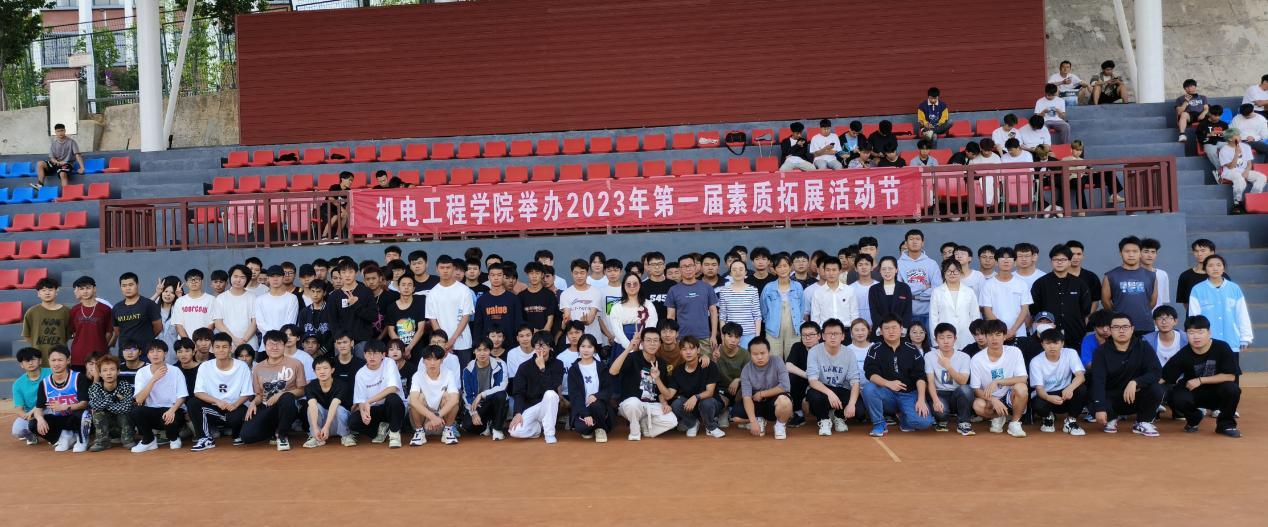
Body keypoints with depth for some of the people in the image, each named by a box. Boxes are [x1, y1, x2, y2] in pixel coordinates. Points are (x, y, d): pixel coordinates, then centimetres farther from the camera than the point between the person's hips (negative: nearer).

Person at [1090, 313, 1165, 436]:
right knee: (1092, 402, -32)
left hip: (1136, 397, 1)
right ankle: (1111, 417, 7)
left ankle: (1143, 423, -1)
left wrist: (1135, 382, -35)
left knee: (1156, 389, -29)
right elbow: (1098, 381, -21)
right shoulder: (1102, 351, -10)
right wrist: (1100, 409, -34)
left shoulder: (1143, 347, -6)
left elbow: (1157, 372, -17)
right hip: (1111, 397, -1)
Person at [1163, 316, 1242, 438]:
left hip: (1217, 394, 0)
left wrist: (1200, 380, -19)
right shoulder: (1183, 354, -15)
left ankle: (1225, 423, -3)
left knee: (1232, 389, -32)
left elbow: (1230, 376, -17)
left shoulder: (1222, 347, -16)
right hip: (1193, 393, 0)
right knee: (1176, 398, -30)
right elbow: (1164, 378, -13)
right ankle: (1194, 417, 9)